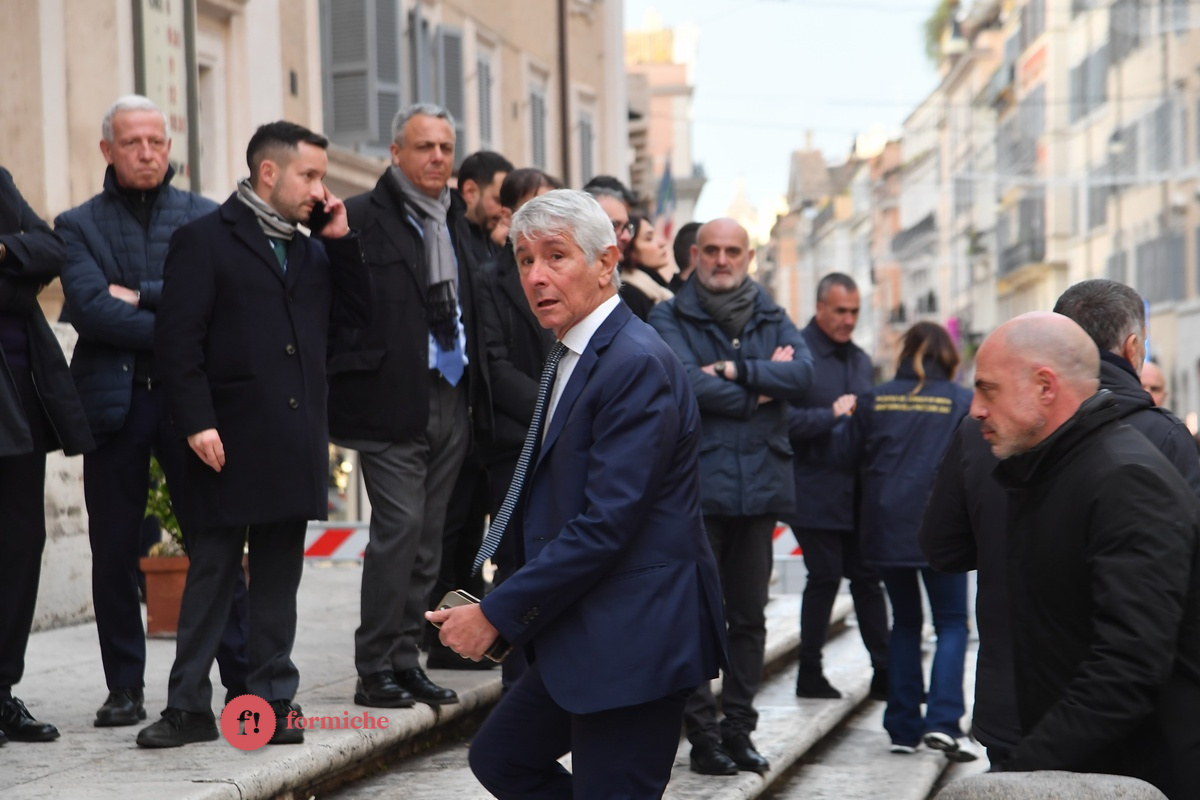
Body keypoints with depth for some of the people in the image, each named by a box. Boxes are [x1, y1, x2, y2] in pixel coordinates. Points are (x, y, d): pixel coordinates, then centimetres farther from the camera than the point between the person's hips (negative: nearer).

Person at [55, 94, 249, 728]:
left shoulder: (204, 218, 10)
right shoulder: (79, 225, 8)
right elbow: (89, 309, -7)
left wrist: (141, 296, -11)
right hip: (113, 400, 1)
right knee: (114, 555, 4)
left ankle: (243, 678, 3)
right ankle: (124, 688, 14)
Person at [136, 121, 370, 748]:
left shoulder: (311, 249, 17)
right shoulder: (204, 240, -3)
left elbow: (357, 313, 12)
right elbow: (177, 339, -9)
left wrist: (339, 240, 5)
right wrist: (196, 422, -17)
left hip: (295, 445, 6)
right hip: (230, 441, -5)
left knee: (279, 576, 9)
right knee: (213, 573, 1)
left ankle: (273, 699, 15)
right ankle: (190, 707, 7)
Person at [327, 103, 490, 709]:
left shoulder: (455, 221, 16)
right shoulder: (362, 218, -6)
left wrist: (477, 394, 15)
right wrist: (350, 372, -15)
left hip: (451, 401, 7)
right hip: (393, 402, -7)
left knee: (427, 538, 10)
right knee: (400, 526, -10)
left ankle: (405, 660, 17)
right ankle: (374, 670, -1)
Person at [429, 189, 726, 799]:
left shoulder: (637, 364, -19)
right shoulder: (570, 356, 13)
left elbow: (605, 525, -24)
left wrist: (497, 614, -18)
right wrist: (506, 610, 8)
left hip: (633, 638, -10)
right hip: (585, 635, 10)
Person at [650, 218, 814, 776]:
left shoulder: (773, 320, 14)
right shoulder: (670, 319, 1)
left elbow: (802, 374, -4)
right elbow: (688, 383, -15)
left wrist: (734, 369, -14)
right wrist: (761, 388, -6)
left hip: (760, 485, 4)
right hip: (695, 483, -4)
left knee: (749, 617, 9)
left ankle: (738, 728, 17)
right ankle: (702, 734, 5)